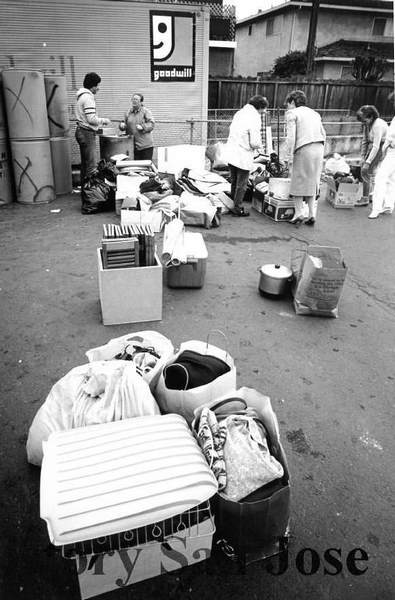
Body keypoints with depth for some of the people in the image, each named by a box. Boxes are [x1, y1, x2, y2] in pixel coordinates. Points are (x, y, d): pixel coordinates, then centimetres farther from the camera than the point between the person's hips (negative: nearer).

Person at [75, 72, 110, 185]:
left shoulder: (82, 96, 18)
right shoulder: (88, 97, -15)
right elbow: (91, 119, -21)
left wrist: (100, 124, 20)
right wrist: (104, 120, -6)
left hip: (82, 131, 11)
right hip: (87, 133, -11)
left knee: (85, 163, 15)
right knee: (91, 165, -9)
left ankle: (84, 187, 21)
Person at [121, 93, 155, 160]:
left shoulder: (146, 111, 1)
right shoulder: (128, 112, 13)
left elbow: (151, 124, -8)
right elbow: (126, 124, 23)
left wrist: (142, 127, -22)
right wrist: (122, 126, 0)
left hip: (146, 145, -4)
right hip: (133, 145, 4)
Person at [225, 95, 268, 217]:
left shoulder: (239, 113, 9)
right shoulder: (255, 118, -14)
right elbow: (254, 142, -19)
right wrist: (260, 147, 4)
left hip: (231, 152, 7)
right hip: (243, 155, -7)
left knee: (234, 182, 19)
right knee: (242, 184, 5)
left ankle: (232, 205, 29)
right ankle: (238, 209, 12)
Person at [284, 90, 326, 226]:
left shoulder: (292, 113, 1)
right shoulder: (314, 113, 21)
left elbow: (291, 137, -8)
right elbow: (323, 135, 17)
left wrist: (289, 159, -8)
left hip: (303, 150, -6)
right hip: (319, 149, 6)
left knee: (297, 182, 6)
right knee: (312, 182, 13)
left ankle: (298, 214, 3)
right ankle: (312, 214, 10)